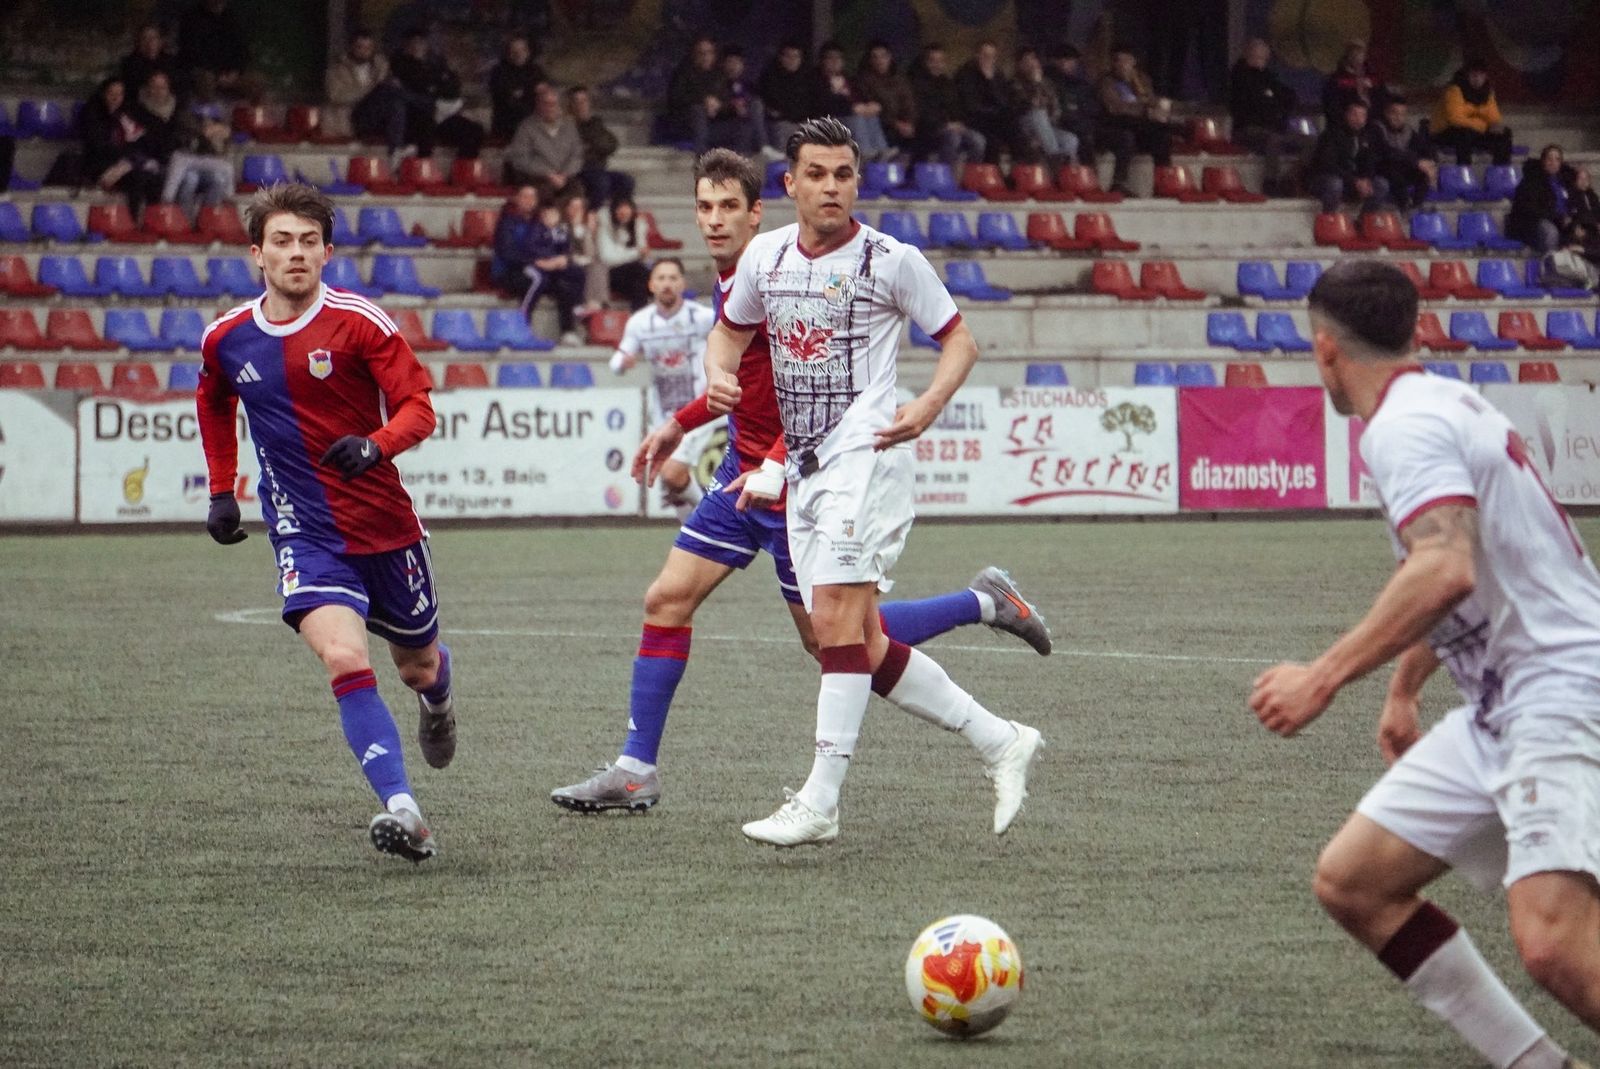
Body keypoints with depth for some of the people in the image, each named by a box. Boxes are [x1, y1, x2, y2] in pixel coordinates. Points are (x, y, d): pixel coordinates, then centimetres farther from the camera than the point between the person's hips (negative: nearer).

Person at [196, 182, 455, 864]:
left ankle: (436, 700, 57)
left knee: (417, 664, 18)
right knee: (344, 659, -24)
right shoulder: (226, 339, 1)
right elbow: (214, 405, 23)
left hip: (386, 525, 0)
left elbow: (418, 406, -11)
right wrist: (222, 490, 18)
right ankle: (402, 810, -31)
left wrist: (377, 445, -31)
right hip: (304, 533, 0)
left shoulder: (359, 322, -10)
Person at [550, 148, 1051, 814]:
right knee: (667, 601, 3)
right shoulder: (729, 279, 9)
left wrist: (774, 467, -32)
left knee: (829, 638, -1)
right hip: (745, 474, 9)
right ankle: (636, 771, 8)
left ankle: (983, 603, 14)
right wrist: (681, 424, 25)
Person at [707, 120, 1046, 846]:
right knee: (864, 648, 6)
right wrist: (718, 377, 1)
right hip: (802, 466, 7)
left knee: (837, 623, -16)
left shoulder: (892, 261, -6)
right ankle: (1001, 743, 19)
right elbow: (730, 330, 23)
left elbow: (959, 339, 2)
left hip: (865, 454, -7)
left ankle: (819, 805, -16)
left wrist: (926, 407, -15)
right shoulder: (765, 255, 9)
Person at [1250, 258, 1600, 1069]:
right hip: (1501, 710, 10)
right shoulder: (1443, 403, 18)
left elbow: (1446, 571, -30)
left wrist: (1325, 677, -27)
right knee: (1351, 881, 8)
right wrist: (1401, 689, 45)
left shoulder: (1406, 424, -13)